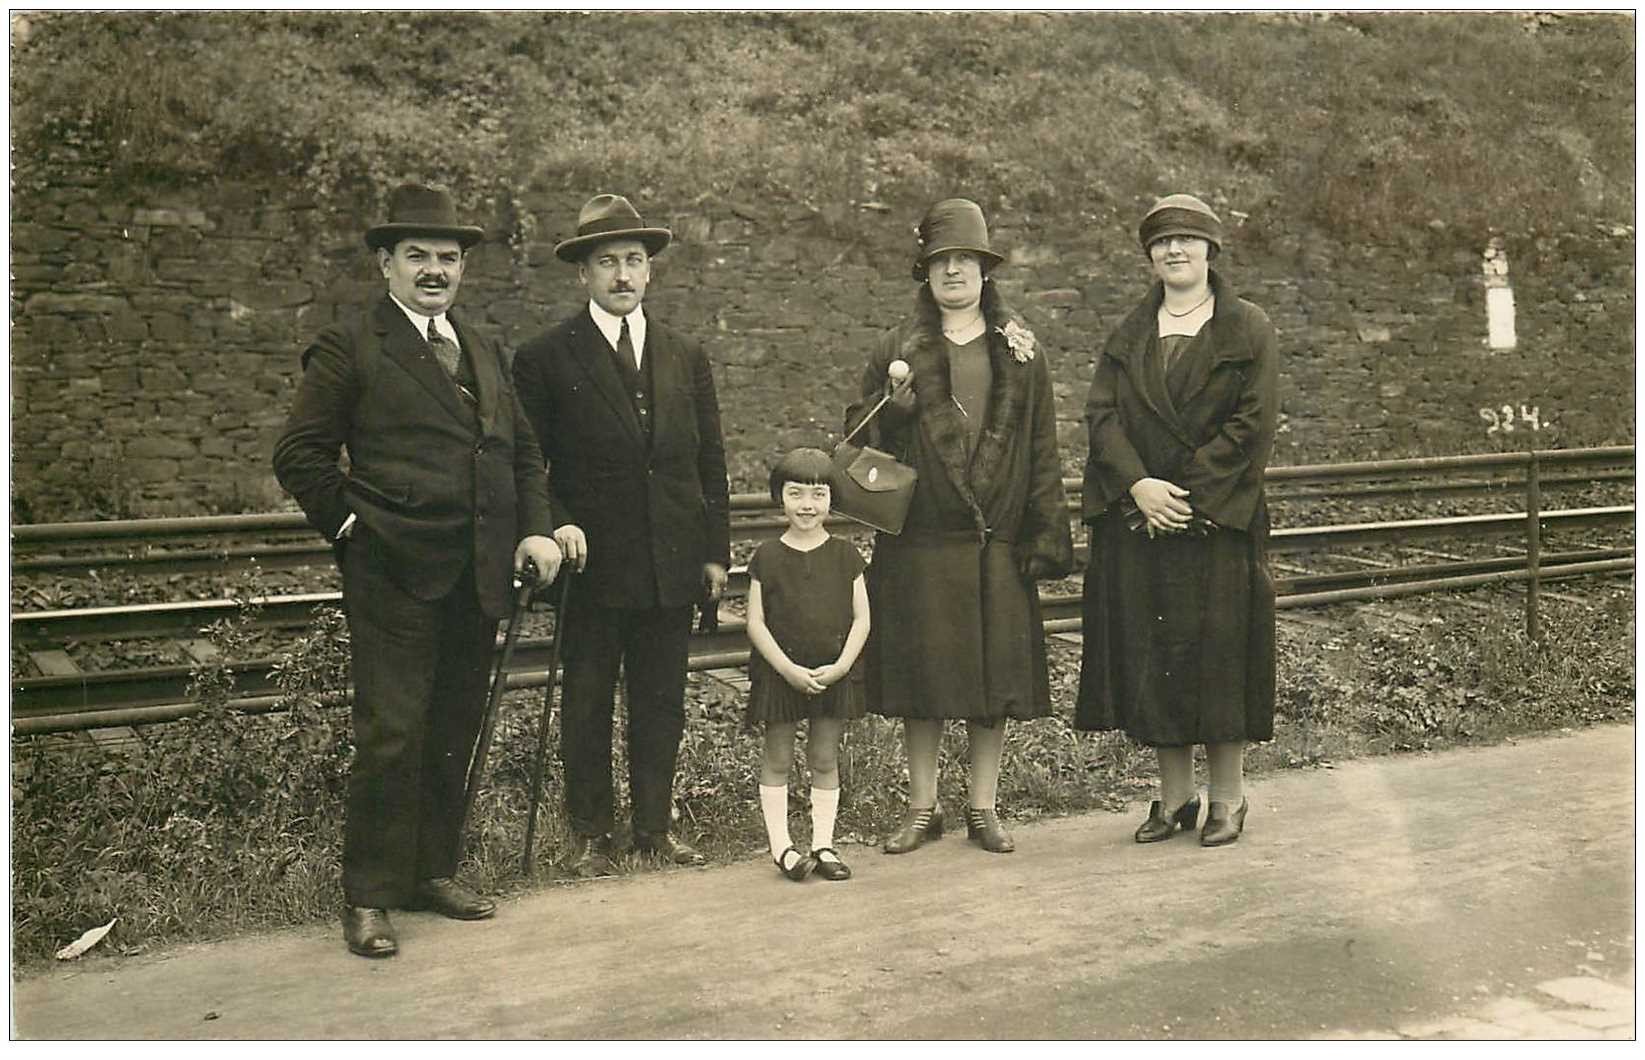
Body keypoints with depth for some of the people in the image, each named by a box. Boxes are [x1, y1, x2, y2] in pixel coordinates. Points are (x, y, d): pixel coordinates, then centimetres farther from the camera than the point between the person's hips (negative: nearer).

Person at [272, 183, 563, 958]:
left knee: (455, 734, 12)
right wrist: (352, 524, -7)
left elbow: (522, 450, 19)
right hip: (395, 573, -6)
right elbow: (298, 456, -3)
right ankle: (369, 897, 8)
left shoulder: (480, 351, 17)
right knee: (391, 735, -4)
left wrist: (535, 529, 7)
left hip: (478, 574, 6)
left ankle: (433, 872, 26)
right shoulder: (350, 347, -2)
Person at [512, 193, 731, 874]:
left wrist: (716, 550, 7)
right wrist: (558, 525, -15)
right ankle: (588, 834, 19)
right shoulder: (544, 359, 0)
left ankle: (655, 825, 24)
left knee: (661, 701, 10)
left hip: (672, 563, 3)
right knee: (587, 703, 7)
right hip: (592, 562, -3)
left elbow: (710, 462, 11)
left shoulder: (687, 358, 11)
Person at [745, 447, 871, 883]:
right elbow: (756, 623, -6)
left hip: (834, 672, 1)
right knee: (777, 759, 6)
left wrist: (841, 665, -13)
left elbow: (861, 618, 0)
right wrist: (789, 669, -15)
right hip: (779, 672, -1)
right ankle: (780, 844, 13)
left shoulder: (844, 555, 0)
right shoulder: (767, 557, -4)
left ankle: (823, 844, 17)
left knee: (825, 759, 9)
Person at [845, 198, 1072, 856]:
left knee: (995, 676, 6)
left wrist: (1046, 536, 0)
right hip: (919, 542, -1)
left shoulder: (1021, 353, 9)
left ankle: (983, 808, 19)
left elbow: (1043, 450, 6)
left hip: (997, 542, 1)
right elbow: (861, 433, 6)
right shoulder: (899, 351, 6)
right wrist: (895, 407, -15)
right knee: (921, 675, 4)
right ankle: (923, 807, 17)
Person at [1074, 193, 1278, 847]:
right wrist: (1139, 485, -13)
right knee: (1152, 654, 5)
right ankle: (1174, 795, 16)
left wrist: (1188, 493, -14)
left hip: (1218, 519, -3)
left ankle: (1227, 798, 13)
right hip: (1138, 520, 4)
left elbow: (1252, 423, -6)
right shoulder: (1128, 337, 14)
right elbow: (1102, 414, 3)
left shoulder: (1248, 330, 3)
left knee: (1219, 652, -1)